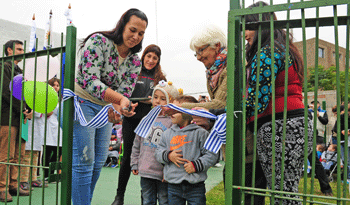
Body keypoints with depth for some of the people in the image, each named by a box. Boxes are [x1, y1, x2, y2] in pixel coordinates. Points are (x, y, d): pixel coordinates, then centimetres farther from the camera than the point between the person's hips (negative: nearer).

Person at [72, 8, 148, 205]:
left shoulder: (135, 62, 3)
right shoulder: (98, 41, -15)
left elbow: (125, 92, -3)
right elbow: (90, 81, -25)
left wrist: (119, 106, -27)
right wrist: (120, 99, -37)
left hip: (106, 109, 7)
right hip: (81, 103, -7)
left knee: (98, 163, 9)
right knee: (84, 162, -10)